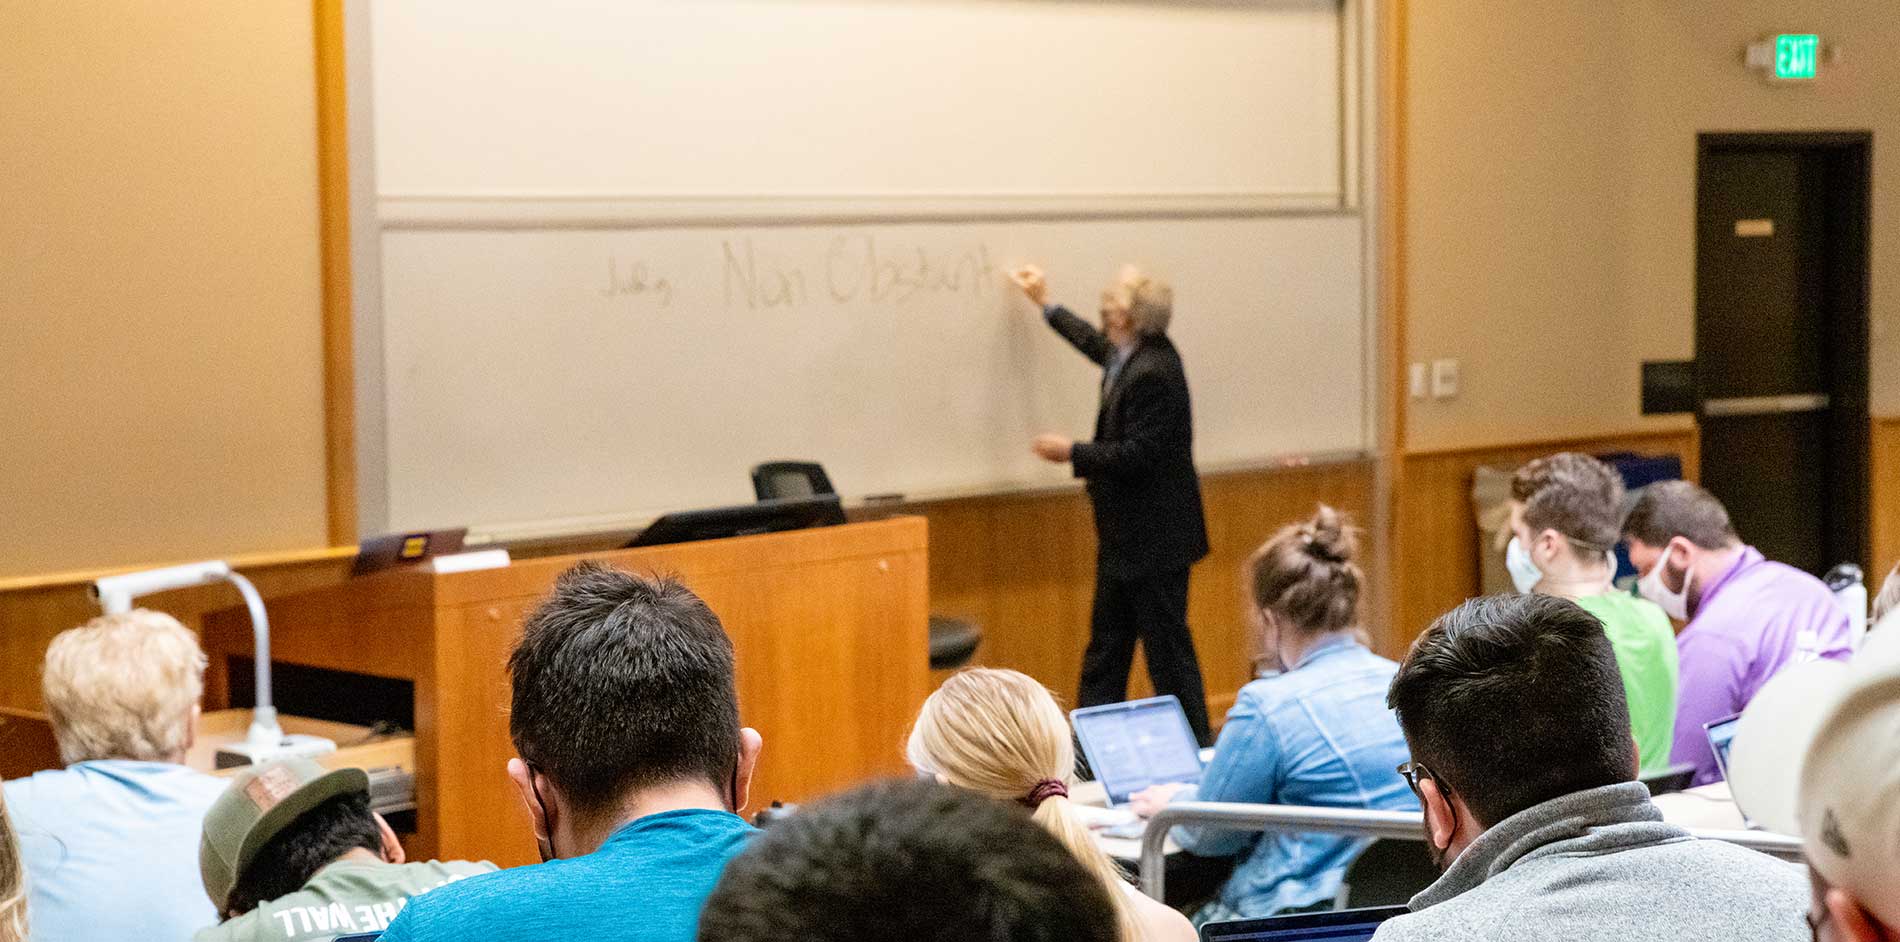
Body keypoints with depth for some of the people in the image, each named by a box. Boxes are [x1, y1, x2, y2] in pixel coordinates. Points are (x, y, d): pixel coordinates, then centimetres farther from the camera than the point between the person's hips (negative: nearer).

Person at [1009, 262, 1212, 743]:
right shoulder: (1131, 352, 5)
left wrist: (1073, 452, -16)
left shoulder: (1153, 373, -25)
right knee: (1105, 649, 15)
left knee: (1167, 649, 0)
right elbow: (1098, 344, 29)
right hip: (1127, 539, 11)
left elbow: (1136, 455, -27)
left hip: (1154, 539, -11)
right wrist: (1046, 305, 36)